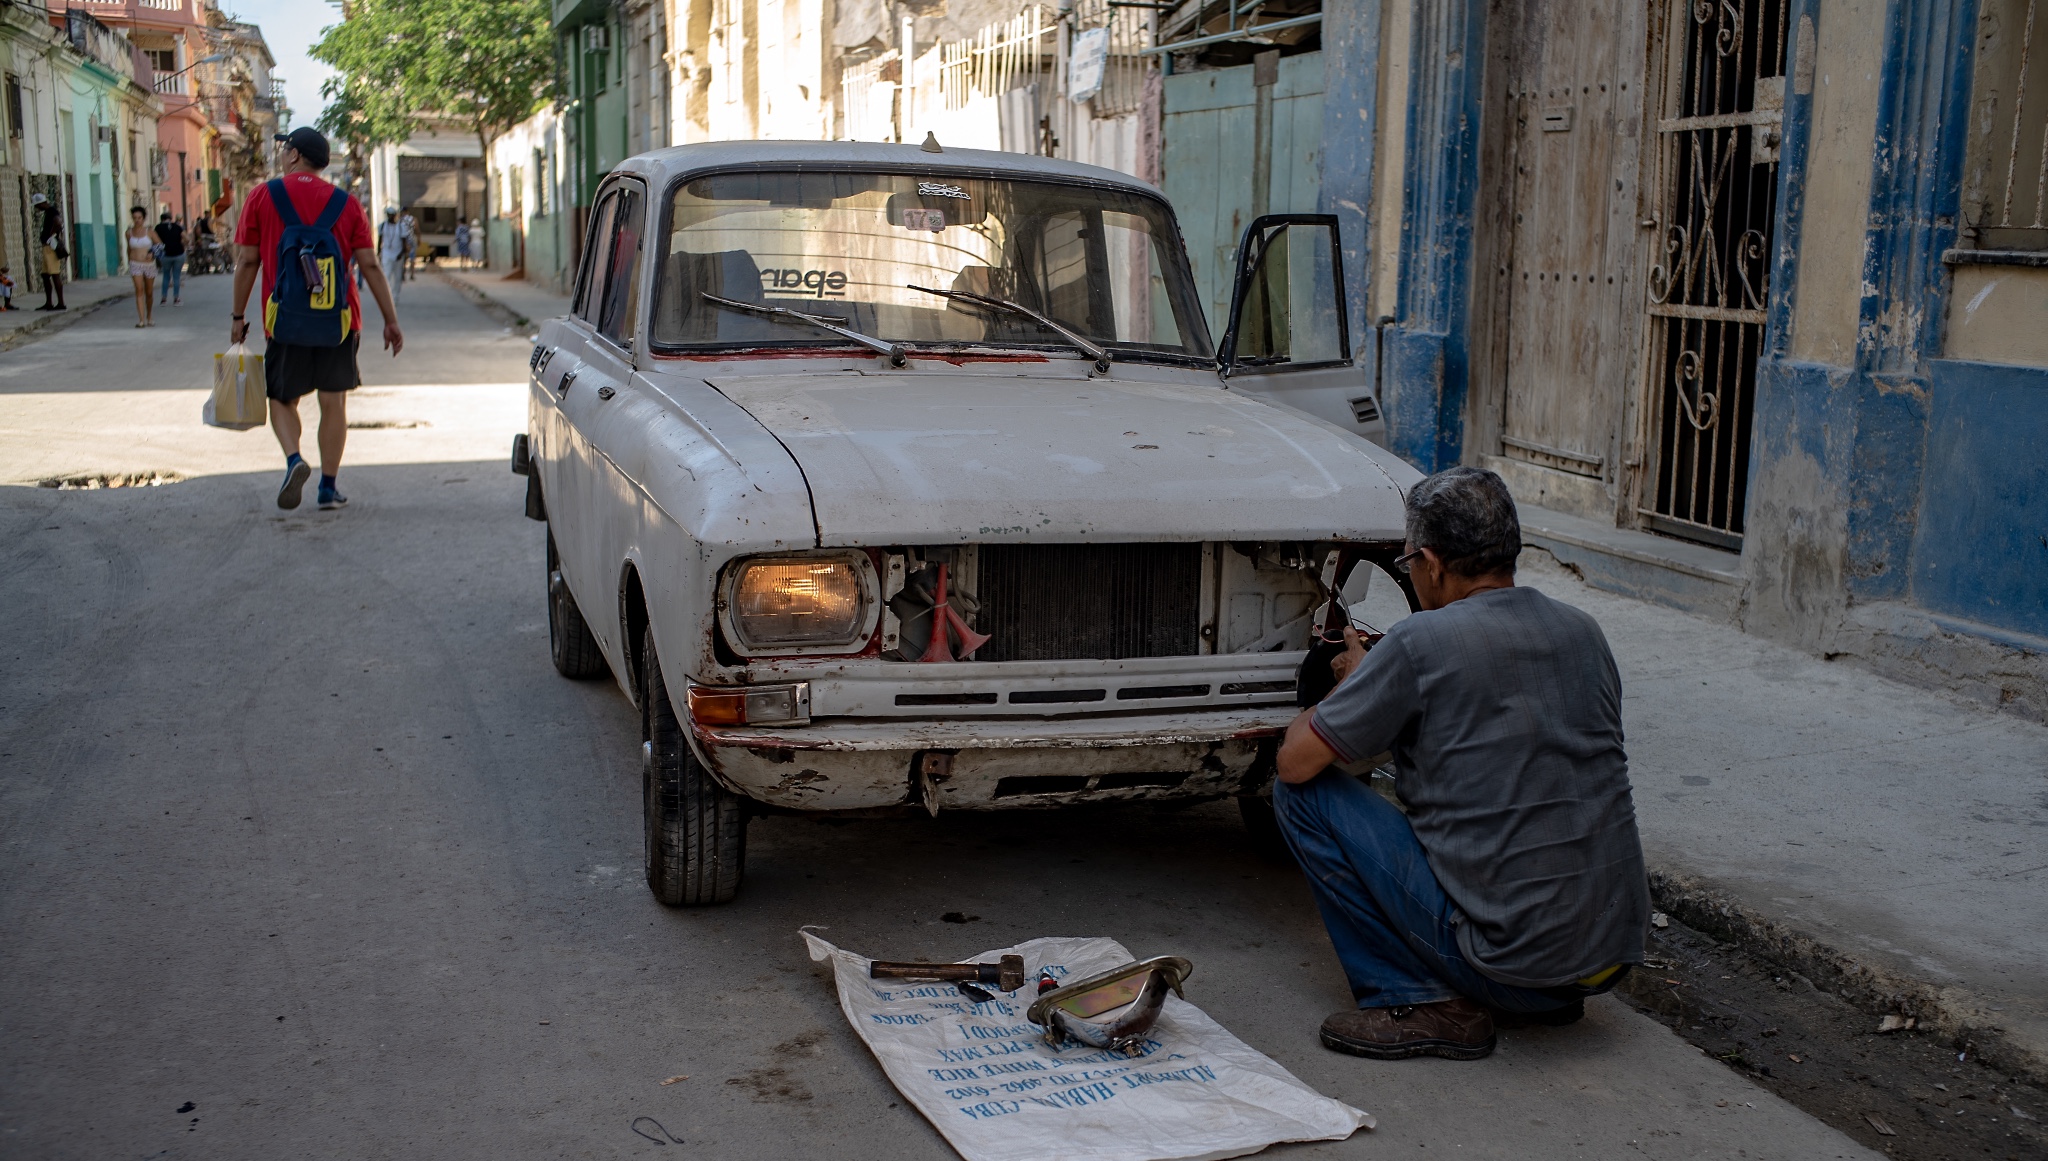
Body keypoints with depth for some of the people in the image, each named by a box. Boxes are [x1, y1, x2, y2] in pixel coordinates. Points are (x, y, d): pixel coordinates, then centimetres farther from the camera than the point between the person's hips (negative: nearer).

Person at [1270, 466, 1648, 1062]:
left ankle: (1421, 1002, -1)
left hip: (1509, 954, -7)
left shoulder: (1419, 643, -12)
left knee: (1302, 793, 1)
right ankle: (1552, 992, 20)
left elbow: (1295, 761, -6)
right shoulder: (1583, 632, 7)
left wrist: (1347, 686, 14)